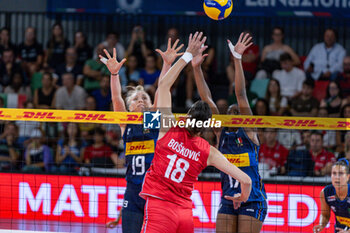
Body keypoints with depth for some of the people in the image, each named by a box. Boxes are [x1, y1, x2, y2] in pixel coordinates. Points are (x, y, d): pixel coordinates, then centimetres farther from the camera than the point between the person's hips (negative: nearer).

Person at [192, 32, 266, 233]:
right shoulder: (221, 133, 11)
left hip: (252, 200, -5)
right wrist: (196, 68, -1)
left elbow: (241, 94, -9)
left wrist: (237, 60, -16)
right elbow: (207, 99, 5)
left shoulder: (248, 132, 0)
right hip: (228, 200, 5)